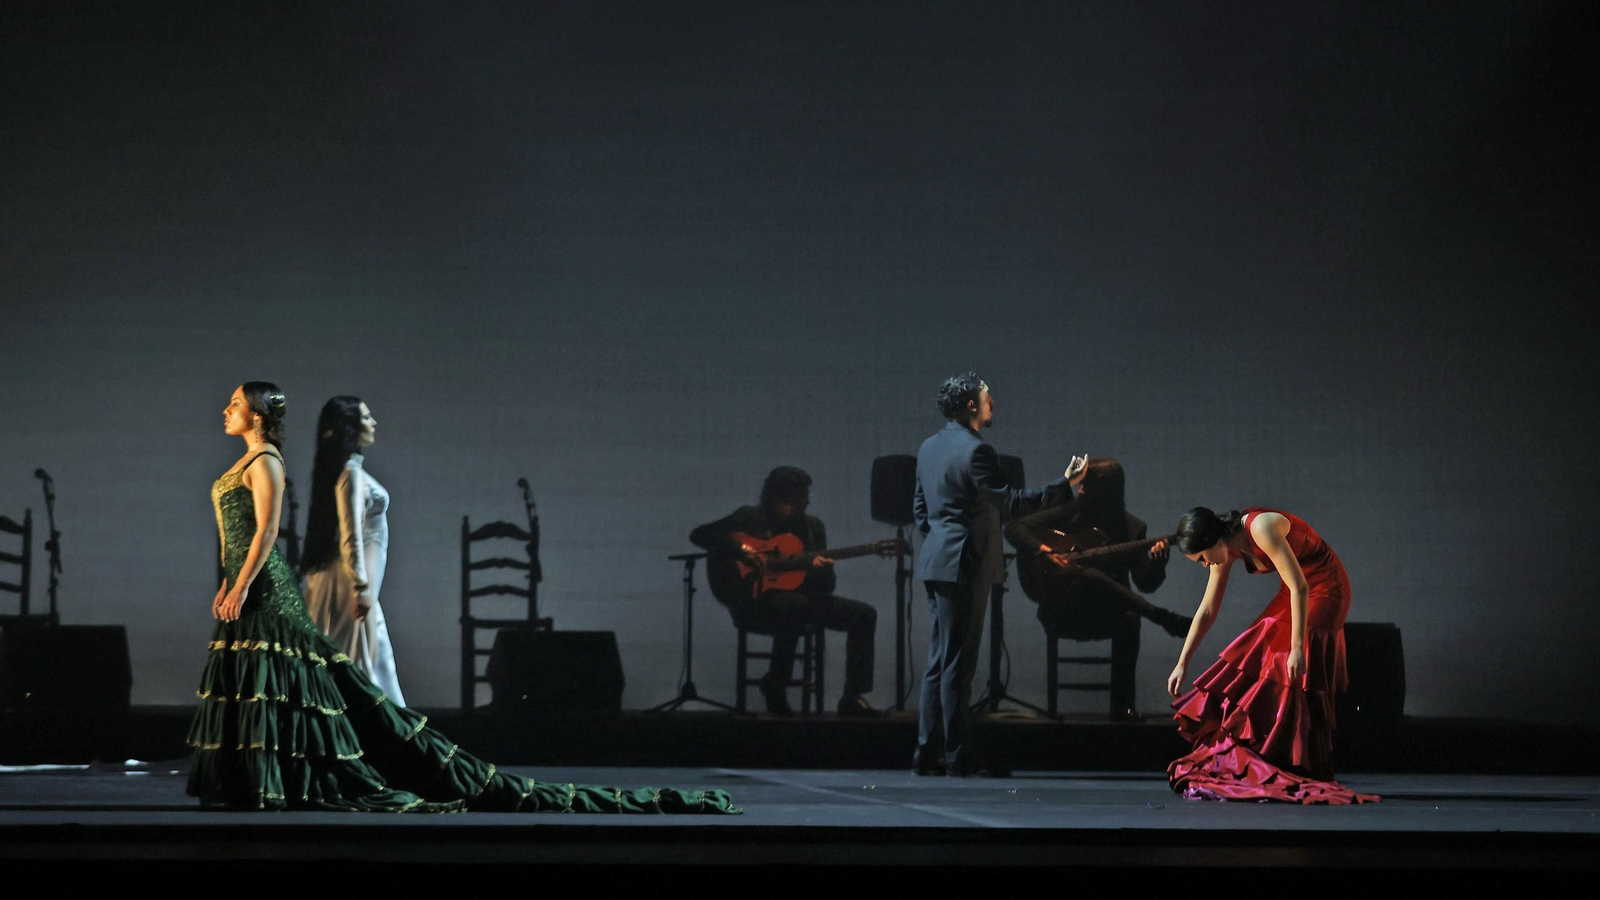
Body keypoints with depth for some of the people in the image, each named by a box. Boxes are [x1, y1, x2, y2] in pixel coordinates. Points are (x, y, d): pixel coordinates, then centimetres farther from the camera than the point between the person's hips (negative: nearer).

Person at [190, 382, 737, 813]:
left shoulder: (264, 461, -2)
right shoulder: (242, 465, 11)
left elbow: (266, 531, -8)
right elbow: (237, 537, 13)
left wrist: (241, 588, -10)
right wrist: (227, 588, 9)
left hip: (264, 592, -5)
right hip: (246, 590, 5)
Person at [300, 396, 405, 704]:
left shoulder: (350, 470, 14)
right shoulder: (351, 473, -15)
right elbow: (351, 534, -21)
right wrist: (362, 586, -23)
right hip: (351, 578, -9)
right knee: (356, 660, -6)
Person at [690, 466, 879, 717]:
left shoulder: (812, 526, 13)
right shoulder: (749, 518, 2)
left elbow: (825, 588, 11)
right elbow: (699, 535, -5)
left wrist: (823, 571, -14)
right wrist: (740, 549, -18)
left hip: (801, 598, 5)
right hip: (755, 602, -5)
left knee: (864, 614, -12)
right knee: (795, 603, -39)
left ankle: (853, 698, -12)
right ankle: (774, 685, -21)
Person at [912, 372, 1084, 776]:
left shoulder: (929, 447, 13)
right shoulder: (974, 451, -16)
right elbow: (1014, 501, -21)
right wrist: (1066, 484, -16)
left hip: (937, 565, 9)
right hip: (964, 565, -9)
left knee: (939, 662, 12)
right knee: (958, 663, -6)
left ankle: (927, 753, 13)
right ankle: (959, 757, -3)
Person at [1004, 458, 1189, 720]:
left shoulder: (1132, 528, 6)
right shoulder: (1068, 513, 4)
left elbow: (1145, 583, 0)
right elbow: (1014, 528, -1)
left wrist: (1157, 563, -21)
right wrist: (1043, 551, -17)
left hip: (1104, 615, 1)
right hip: (1061, 614, -1)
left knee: (1129, 618, -35)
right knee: (1092, 577, -34)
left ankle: (1122, 705, -28)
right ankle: (1168, 621, -33)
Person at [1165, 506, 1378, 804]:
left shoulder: (1262, 529, -28)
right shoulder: (1227, 550, -2)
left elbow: (1300, 588, -29)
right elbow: (1207, 611, 6)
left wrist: (1297, 647, -31)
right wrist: (1182, 663, 7)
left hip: (1323, 588, -9)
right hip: (1296, 591, 9)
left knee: (1295, 678, -12)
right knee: (1257, 663, 4)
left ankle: (1300, 774, -10)